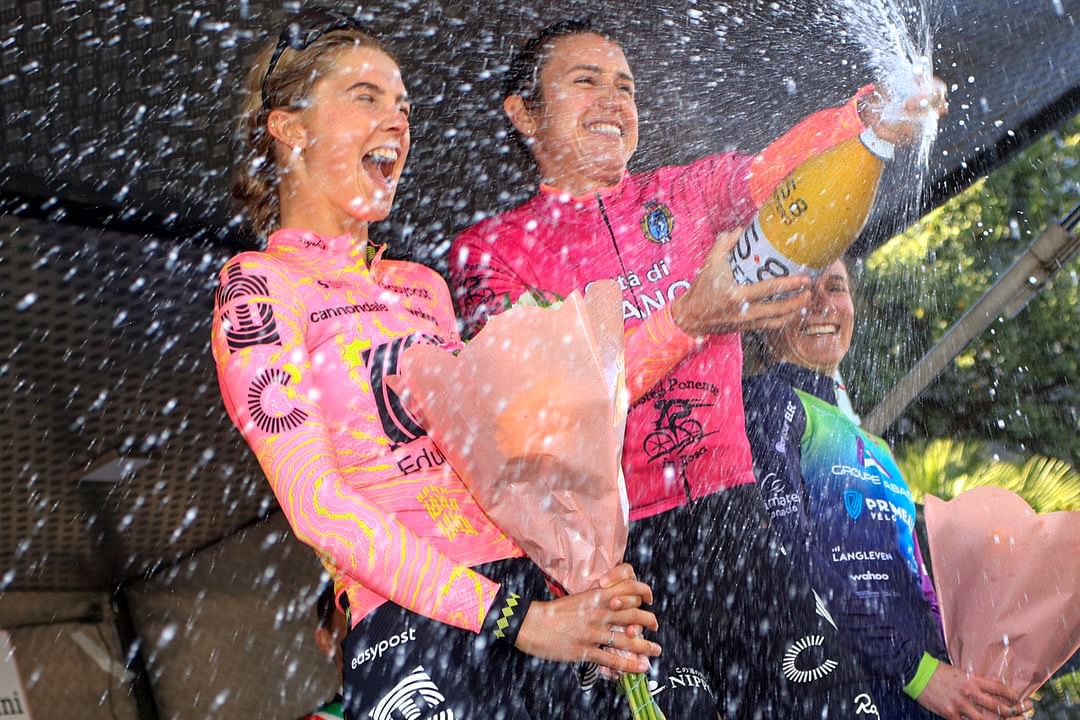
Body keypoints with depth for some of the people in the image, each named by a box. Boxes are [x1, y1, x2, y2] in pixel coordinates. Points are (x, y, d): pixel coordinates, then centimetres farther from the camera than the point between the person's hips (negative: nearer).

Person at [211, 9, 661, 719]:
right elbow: (316, 505, -14)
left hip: (531, 612, 6)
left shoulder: (423, 284, 16)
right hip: (411, 634, -6)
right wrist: (516, 618, -18)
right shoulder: (258, 284, -5)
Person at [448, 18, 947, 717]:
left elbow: (777, 164, -5)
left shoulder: (685, 193, 13)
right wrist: (688, 320, -23)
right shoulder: (491, 248, 1)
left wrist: (870, 116, -25)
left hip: (728, 509, 3)